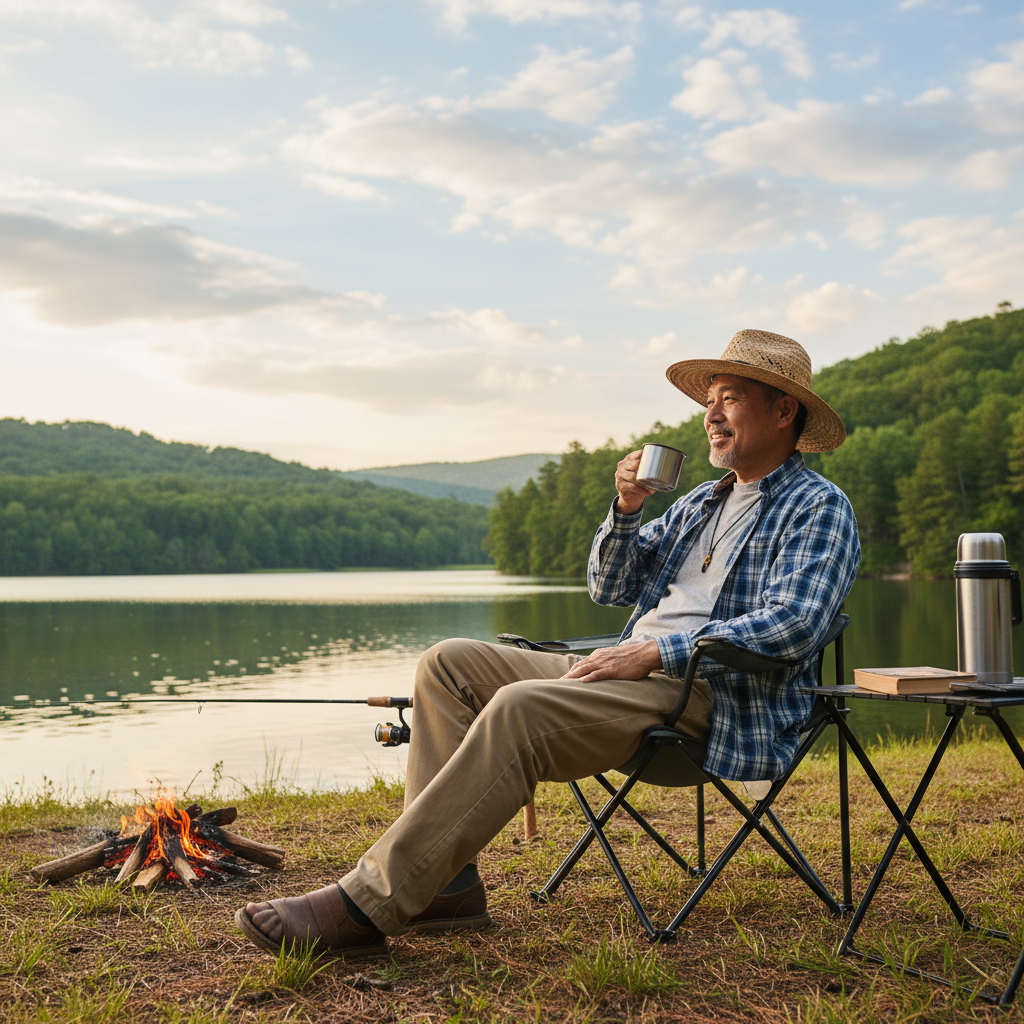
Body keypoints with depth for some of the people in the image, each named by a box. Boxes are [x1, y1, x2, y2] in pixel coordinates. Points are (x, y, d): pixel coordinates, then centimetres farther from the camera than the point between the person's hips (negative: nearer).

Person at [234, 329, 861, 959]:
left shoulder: (818, 507, 2)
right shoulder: (702, 502, 27)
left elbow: (793, 625, -15)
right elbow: (610, 587, 25)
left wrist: (655, 652, -21)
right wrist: (626, 510, 5)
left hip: (713, 697, -9)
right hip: (632, 672, 9)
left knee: (521, 708, -32)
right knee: (449, 664, -5)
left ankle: (367, 905, -31)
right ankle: (447, 882, -13)